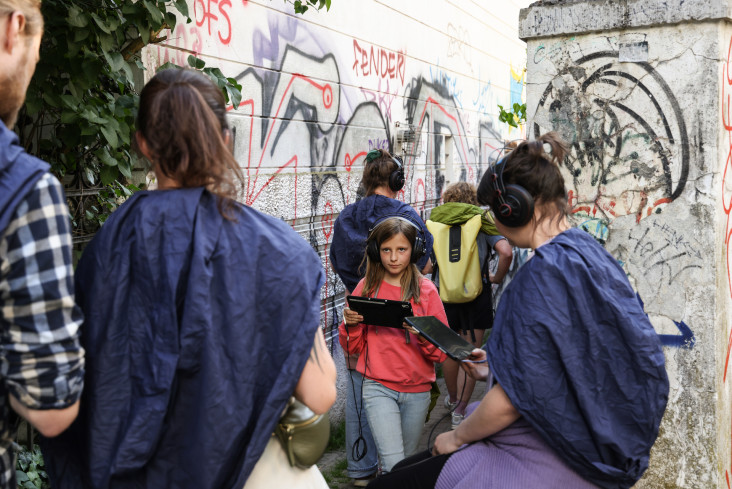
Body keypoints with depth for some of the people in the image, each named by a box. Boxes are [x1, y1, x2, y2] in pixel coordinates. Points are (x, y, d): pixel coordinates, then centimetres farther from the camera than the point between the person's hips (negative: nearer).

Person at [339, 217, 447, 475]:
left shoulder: (426, 290, -2)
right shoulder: (366, 288, 0)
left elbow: (442, 351, -3)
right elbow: (352, 348, 5)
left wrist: (424, 335, -23)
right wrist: (350, 324, -14)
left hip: (417, 389, 1)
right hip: (378, 387, -1)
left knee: (408, 461, 16)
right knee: (393, 464, -15)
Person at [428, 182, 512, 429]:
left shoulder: (436, 220, 4)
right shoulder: (481, 221, -2)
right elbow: (506, 252, -15)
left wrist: (434, 276, 10)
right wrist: (497, 278, 1)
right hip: (476, 294, -2)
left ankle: (452, 399, 38)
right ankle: (460, 411, 6)